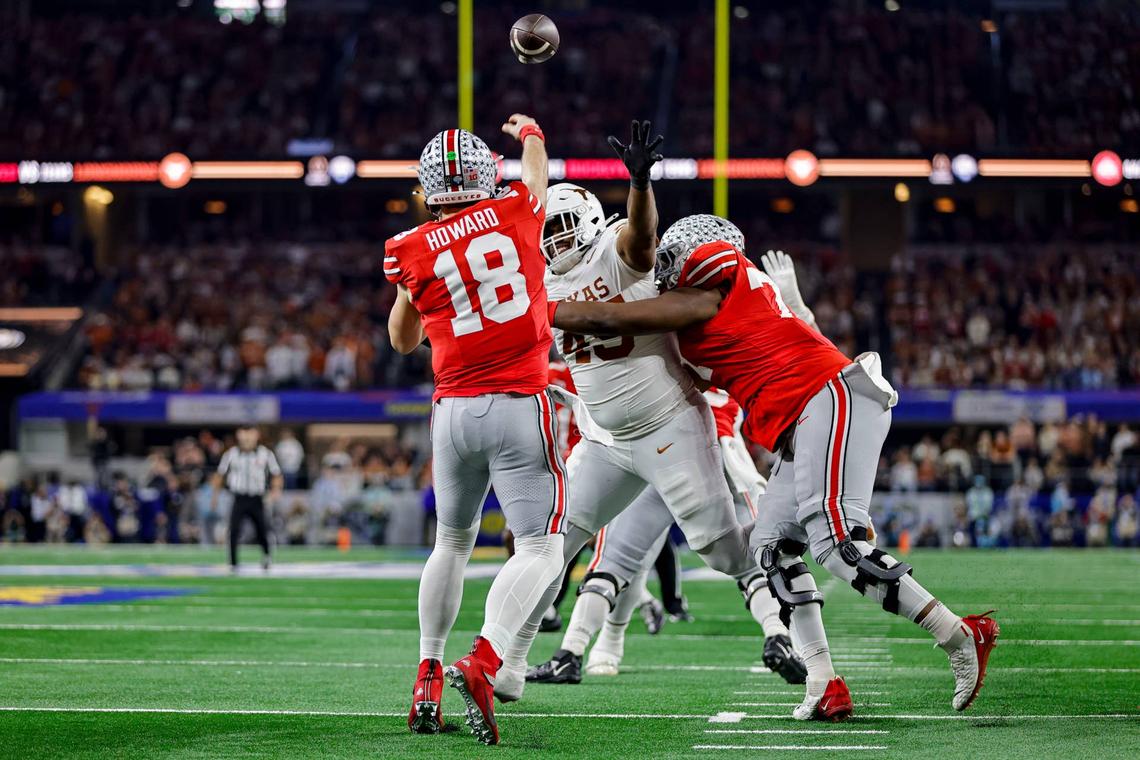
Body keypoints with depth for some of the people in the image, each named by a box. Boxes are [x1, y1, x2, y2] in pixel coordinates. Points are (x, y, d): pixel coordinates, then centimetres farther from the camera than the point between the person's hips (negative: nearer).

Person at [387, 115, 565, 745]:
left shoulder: (412, 252, 1)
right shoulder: (516, 212, 1)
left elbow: (402, 340, 18)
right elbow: (537, 175, 28)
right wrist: (530, 135, 49)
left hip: (455, 410, 3)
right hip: (521, 408, -2)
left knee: (452, 542, 21)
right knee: (539, 549, -3)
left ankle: (427, 678, 19)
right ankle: (483, 660, -25)